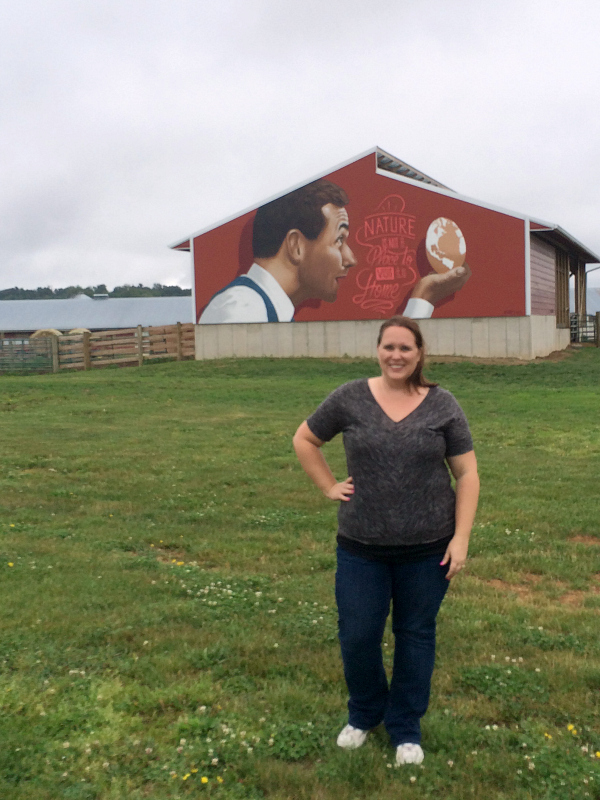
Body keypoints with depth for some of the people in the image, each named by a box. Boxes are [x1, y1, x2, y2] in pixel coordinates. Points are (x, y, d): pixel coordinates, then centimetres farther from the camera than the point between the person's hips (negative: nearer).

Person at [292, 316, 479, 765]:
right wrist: (329, 487, 1)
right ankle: (365, 712, 35)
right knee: (357, 636, 6)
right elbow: (305, 440, 10)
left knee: (415, 635, 12)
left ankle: (406, 726, 32)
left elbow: (467, 474, -1)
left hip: (427, 547, 0)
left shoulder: (443, 405, -2)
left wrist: (461, 537, -7)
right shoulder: (350, 399, -2)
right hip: (362, 547, 1)